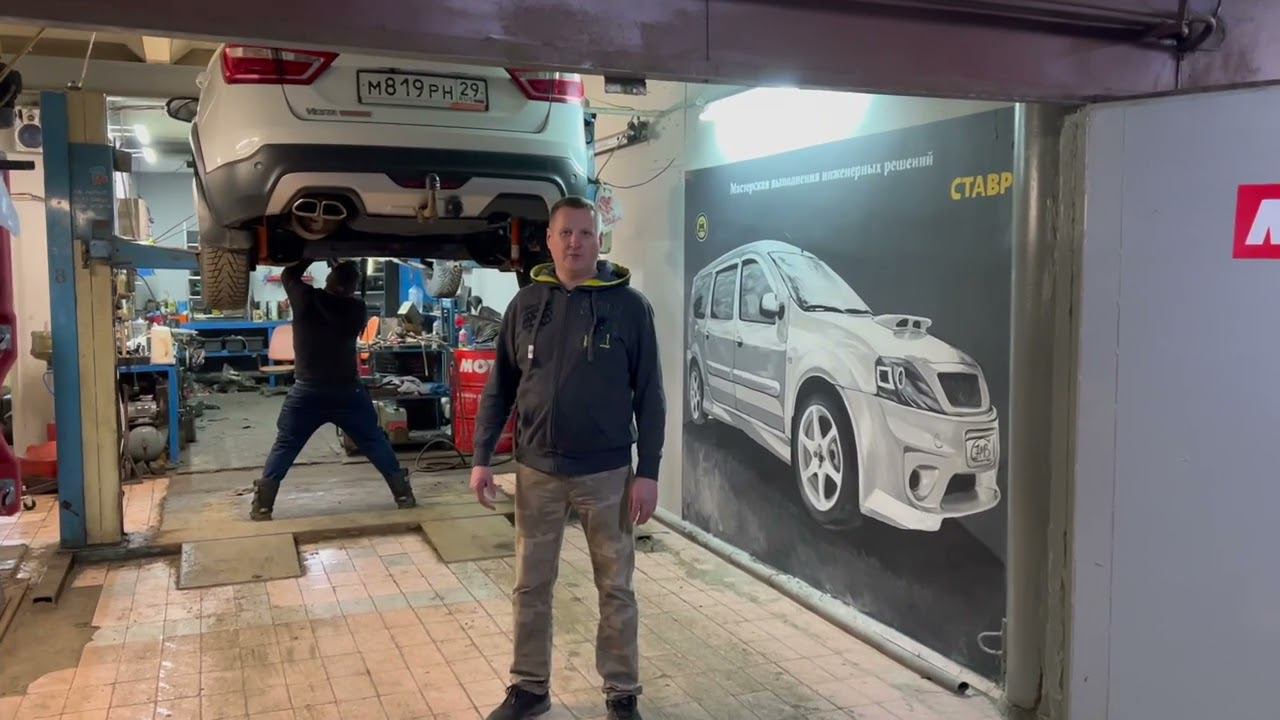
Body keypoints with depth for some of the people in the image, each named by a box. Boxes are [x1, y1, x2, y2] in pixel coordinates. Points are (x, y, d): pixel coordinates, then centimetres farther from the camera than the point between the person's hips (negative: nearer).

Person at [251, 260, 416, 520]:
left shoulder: (306, 299, -9)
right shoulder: (357, 308, -4)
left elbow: (288, 275, 10)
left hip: (307, 392, -1)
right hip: (348, 392, 1)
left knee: (283, 448, 8)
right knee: (377, 444, 12)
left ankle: (262, 507, 5)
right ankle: (403, 495, 15)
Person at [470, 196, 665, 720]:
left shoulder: (629, 304, -4)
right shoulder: (526, 304, 3)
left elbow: (649, 396, -4)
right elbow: (499, 388, 7)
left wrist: (647, 472, -8)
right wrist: (482, 458, 1)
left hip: (607, 473, -2)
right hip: (536, 471, 3)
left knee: (616, 589, 10)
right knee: (530, 588, 13)